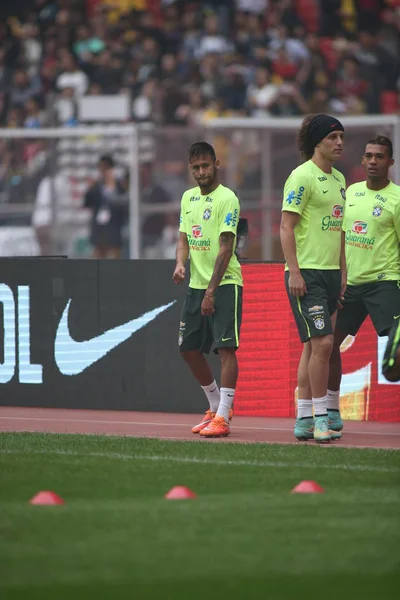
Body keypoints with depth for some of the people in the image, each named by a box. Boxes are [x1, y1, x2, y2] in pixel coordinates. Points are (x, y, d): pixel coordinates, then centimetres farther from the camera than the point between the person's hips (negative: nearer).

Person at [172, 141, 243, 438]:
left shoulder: (227, 199, -11)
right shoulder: (188, 197, 12)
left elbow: (226, 248, -16)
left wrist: (212, 291, -20)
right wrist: (180, 263, -6)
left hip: (225, 283, -8)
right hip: (196, 284, 8)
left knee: (226, 347, -12)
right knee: (189, 348, 10)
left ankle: (222, 418, -13)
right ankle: (215, 406, 25)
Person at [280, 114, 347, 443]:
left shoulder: (339, 179, 16)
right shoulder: (302, 176, -10)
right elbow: (286, 226, -13)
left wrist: (343, 272, 18)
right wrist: (294, 271, -19)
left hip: (331, 272, 8)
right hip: (306, 273, -8)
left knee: (315, 345, 8)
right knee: (322, 342, -14)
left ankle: (304, 420, 12)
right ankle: (320, 418, -9)